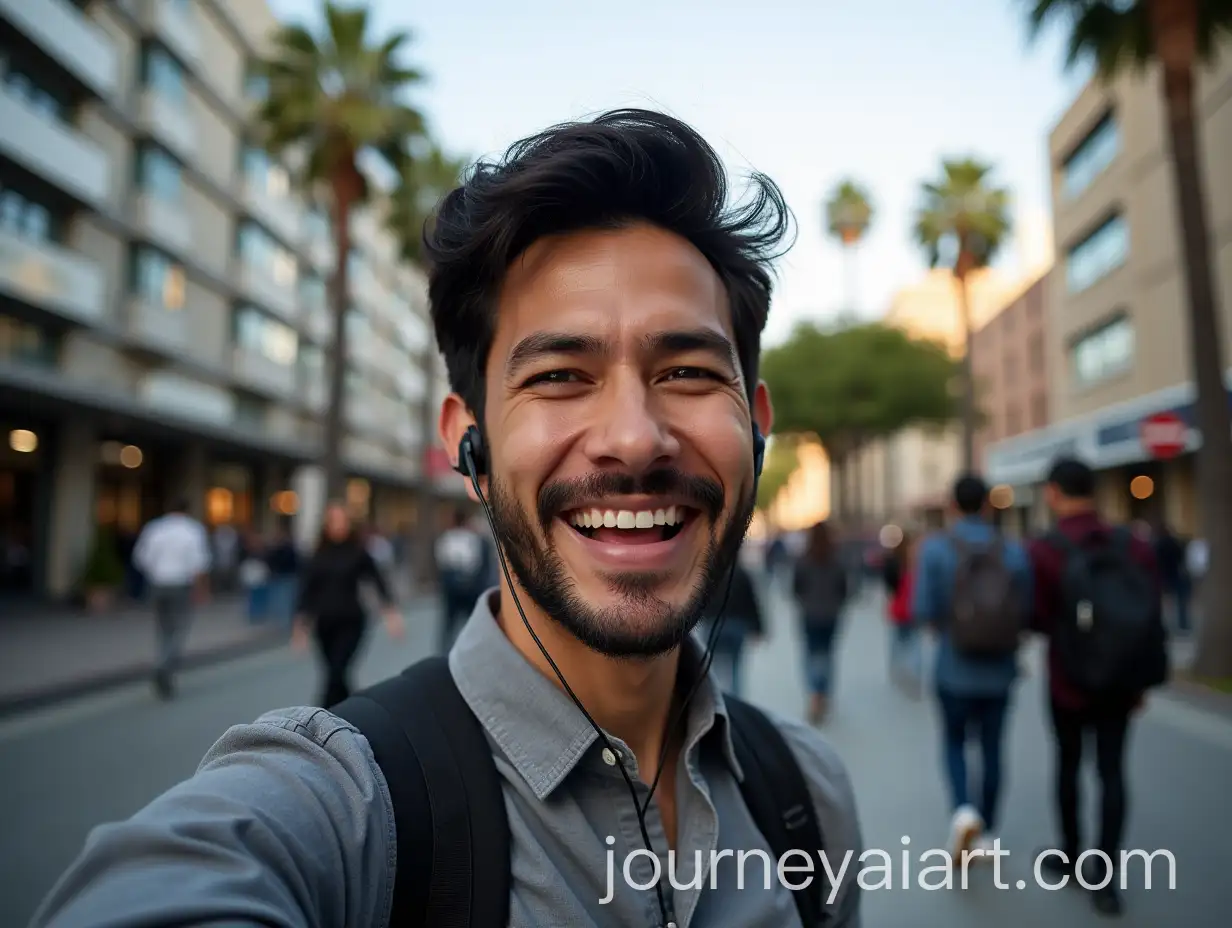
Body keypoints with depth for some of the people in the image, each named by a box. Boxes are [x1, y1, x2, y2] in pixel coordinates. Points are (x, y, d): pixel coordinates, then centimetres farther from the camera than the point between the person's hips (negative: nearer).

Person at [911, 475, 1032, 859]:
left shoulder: (934, 547, -12)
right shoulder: (1014, 552, -7)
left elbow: (922, 611, -15)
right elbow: (1028, 614, -3)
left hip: (954, 669, -1)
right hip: (999, 671, 2)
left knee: (954, 741, 19)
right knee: (992, 749, 17)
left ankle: (963, 809, -4)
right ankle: (986, 834, 27)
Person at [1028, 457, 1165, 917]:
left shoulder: (1044, 550, -16)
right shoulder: (1135, 544, -3)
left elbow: (1038, 620, -15)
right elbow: (1154, 616, -1)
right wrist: (1143, 679, 9)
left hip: (1070, 680, -3)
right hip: (1122, 681, 3)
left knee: (1068, 763, 16)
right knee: (1112, 770, 8)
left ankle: (1071, 856, 31)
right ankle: (1104, 876, 7)